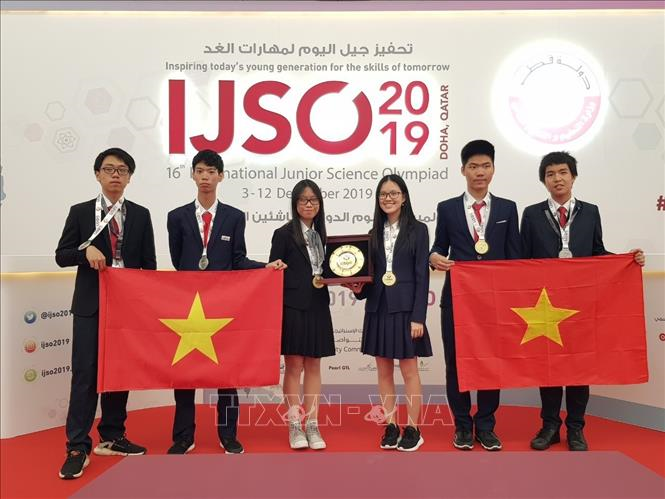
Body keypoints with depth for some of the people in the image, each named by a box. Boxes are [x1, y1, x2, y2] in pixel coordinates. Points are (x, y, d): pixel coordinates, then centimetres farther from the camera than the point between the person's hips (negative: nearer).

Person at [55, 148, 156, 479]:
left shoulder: (141, 215, 7)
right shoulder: (80, 212, 5)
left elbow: (148, 263, 7)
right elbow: (61, 256, 3)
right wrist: (85, 249, -17)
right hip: (90, 306, -2)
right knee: (85, 374, -4)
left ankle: (111, 437, 22)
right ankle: (78, 447, 3)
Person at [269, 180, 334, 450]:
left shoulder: (320, 234, 12)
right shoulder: (284, 234, -3)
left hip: (317, 307, 5)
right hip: (293, 307, -5)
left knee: (314, 367, 8)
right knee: (294, 367, 2)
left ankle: (312, 426, 16)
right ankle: (295, 426, 13)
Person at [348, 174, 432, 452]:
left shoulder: (417, 230, -2)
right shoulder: (375, 233, 11)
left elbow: (422, 276, -7)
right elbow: (370, 273, 13)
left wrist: (418, 317, -12)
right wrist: (358, 288, -8)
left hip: (405, 308, -4)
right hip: (378, 308, 5)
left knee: (409, 369, 2)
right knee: (384, 371, 9)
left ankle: (413, 429, 14)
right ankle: (390, 426, 19)